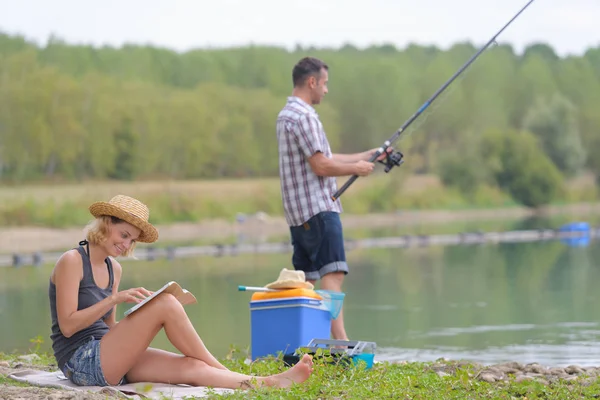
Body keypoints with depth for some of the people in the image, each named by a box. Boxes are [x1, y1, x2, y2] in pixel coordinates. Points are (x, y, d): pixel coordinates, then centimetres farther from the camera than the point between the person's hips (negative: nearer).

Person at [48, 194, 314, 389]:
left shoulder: (113, 268, 17)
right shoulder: (71, 261, -8)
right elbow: (67, 326, -15)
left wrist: (143, 320, -1)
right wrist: (114, 298, -20)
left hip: (108, 358, 8)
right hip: (81, 362, -8)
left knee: (192, 368, -16)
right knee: (165, 304, -21)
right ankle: (222, 372, -11)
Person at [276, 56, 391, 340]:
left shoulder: (287, 114, 20)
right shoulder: (303, 116, -13)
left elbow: (323, 158, 24)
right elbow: (321, 166, -18)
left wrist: (368, 156, 24)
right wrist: (356, 168, -3)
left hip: (298, 211, 10)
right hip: (318, 208, -10)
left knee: (304, 277, 9)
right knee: (332, 274, -15)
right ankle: (341, 341, -22)